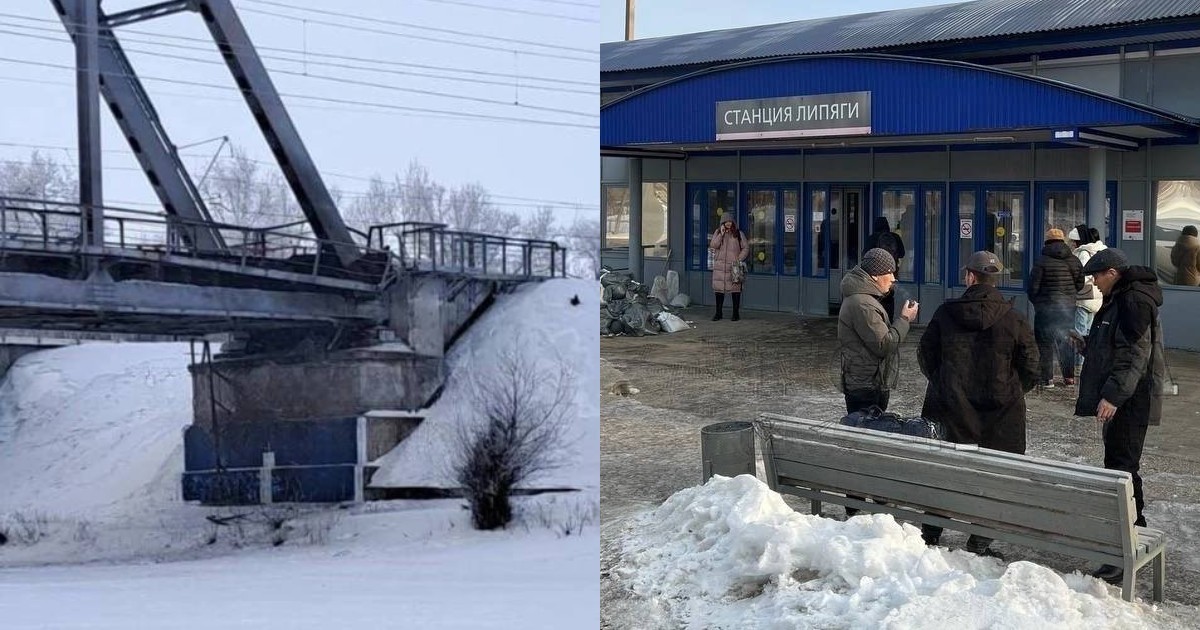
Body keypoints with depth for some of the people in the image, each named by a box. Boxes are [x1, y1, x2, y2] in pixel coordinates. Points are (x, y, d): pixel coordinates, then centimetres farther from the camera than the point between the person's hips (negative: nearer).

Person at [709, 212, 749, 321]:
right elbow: (713, 245, -3)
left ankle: (736, 313, 5)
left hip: (733, 266, -1)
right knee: (719, 289, 2)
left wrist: (739, 259, -8)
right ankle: (718, 313, 11)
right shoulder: (718, 232, 10)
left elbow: (746, 248, 4)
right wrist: (721, 234, -10)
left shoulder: (739, 234, 5)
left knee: (735, 289, -2)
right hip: (719, 266, 2)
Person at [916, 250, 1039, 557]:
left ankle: (929, 534, 22)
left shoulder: (945, 313, -3)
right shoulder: (1013, 319, -7)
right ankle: (979, 542, 7)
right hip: (999, 414, -2)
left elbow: (925, 356, 5)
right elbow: (1030, 369, -2)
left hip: (952, 408, 2)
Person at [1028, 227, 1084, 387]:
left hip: (1045, 308, -5)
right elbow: (1080, 284, 8)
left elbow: (1033, 287, -11)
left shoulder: (1042, 262, -12)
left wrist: (1036, 301, 8)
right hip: (1068, 307, 5)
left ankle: (1047, 378, -2)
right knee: (1065, 341, 15)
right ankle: (1069, 376, 18)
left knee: (1044, 343, 1)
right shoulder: (1074, 261, 4)